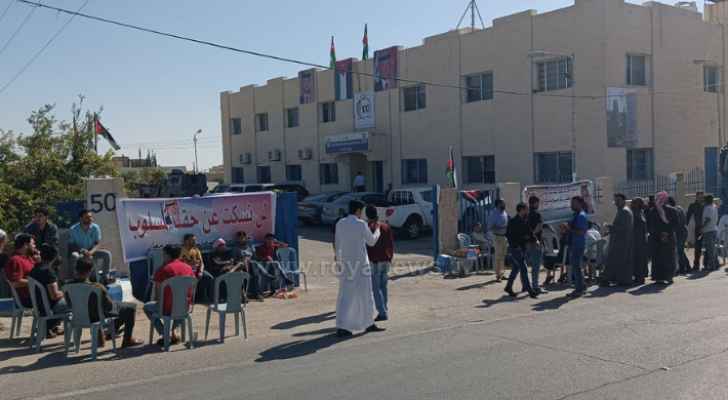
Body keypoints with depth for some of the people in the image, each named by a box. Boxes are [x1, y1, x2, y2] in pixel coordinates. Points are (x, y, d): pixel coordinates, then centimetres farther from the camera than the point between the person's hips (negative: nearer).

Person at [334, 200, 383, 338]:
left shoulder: (340, 223, 3)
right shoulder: (361, 224, -12)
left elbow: (337, 244, 7)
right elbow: (371, 241, -1)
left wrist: (339, 261, 16)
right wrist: (377, 230, 18)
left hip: (345, 263, 5)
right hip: (359, 263, -5)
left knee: (345, 295, 9)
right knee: (365, 293, 10)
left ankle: (341, 326, 7)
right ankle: (368, 323, 21)